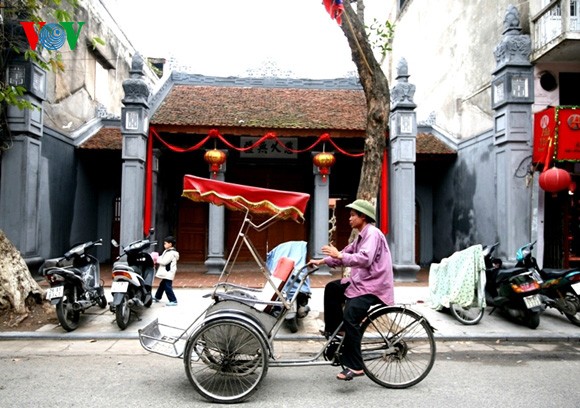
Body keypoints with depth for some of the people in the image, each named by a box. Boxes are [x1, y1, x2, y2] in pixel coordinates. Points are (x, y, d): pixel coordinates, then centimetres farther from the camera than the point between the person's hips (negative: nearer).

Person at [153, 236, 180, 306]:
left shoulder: (171, 253, -19)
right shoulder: (167, 251, 15)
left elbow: (164, 261, -22)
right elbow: (162, 259, 18)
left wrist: (157, 260, -11)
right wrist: (158, 259, 1)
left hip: (168, 274, -11)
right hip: (166, 273, 11)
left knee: (168, 287, -10)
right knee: (162, 285, 22)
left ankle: (173, 301, -7)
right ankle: (157, 298, 37)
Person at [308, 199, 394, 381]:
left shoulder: (372, 233, -15)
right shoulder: (362, 236, 18)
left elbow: (364, 259, -30)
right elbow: (345, 254, 18)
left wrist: (339, 255, -27)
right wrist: (322, 261, 12)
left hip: (373, 286, -11)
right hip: (360, 282, 11)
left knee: (350, 317, -25)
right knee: (332, 288, 12)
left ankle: (354, 366, -18)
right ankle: (333, 329, 21)